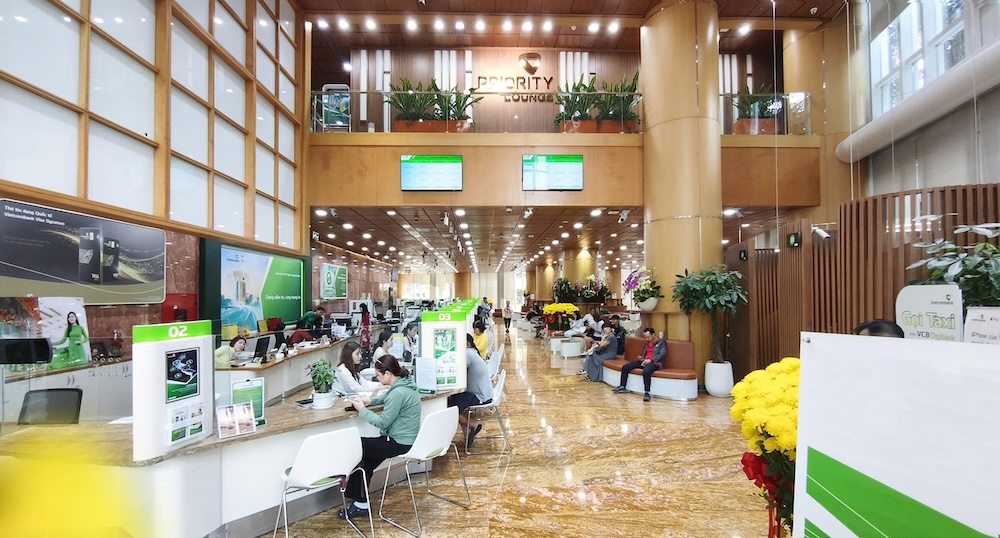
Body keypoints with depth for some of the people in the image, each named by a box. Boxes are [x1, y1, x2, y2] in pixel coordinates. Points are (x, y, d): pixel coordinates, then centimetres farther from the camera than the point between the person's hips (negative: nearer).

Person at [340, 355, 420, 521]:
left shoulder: (398, 393, -25)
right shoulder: (404, 384, 5)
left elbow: (382, 422, -20)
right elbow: (386, 397, 26)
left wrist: (362, 409, -8)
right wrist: (368, 402, 11)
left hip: (400, 443, -10)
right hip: (405, 439, 10)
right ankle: (360, 502, 19)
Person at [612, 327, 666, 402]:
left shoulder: (661, 342, 2)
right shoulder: (647, 343, 23)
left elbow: (662, 355, -10)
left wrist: (650, 360, -20)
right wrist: (641, 358, 6)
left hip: (654, 362, -7)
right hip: (644, 361, 7)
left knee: (646, 371, -41)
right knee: (625, 367, -7)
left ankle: (647, 393, -32)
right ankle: (622, 387, 3)